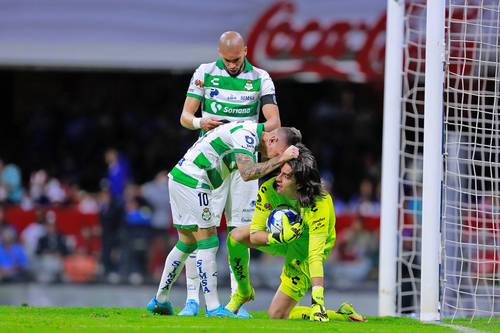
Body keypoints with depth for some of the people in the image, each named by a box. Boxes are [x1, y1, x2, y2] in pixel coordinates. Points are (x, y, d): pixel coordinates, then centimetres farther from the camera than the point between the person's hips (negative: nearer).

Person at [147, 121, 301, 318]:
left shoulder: (251, 133, 12)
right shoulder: (246, 134, -19)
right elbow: (247, 173, -28)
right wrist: (280, 159, -26)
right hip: (191, 181, -10)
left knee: (187, 243, 18)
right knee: (208, 244, -8)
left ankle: (160, 301, 24)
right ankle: (213, 309, -8)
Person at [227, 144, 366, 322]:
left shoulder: (319, 204, -36)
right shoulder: (269, 190, -25)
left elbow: (315, 255, -39)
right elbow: (254, 235, -21)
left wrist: (318, 300, -47)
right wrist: (280, 237, -42)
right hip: (284, 241, 5)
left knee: (276, 315, -12)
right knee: (236, 236, -20)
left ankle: (340, 314, 5)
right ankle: (244, 293, 5)